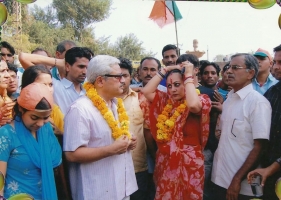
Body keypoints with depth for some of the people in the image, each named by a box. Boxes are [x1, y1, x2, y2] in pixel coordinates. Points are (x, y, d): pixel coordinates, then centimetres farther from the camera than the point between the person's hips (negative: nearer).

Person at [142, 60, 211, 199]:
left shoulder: (201, 100, -8)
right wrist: (165, 71, -1)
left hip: (189, 161, -5)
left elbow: (193, 105, -30)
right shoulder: (165, 101, 8)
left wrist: (189, 75, -19)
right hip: (165, 161, 5)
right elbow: (146, 91, -3)